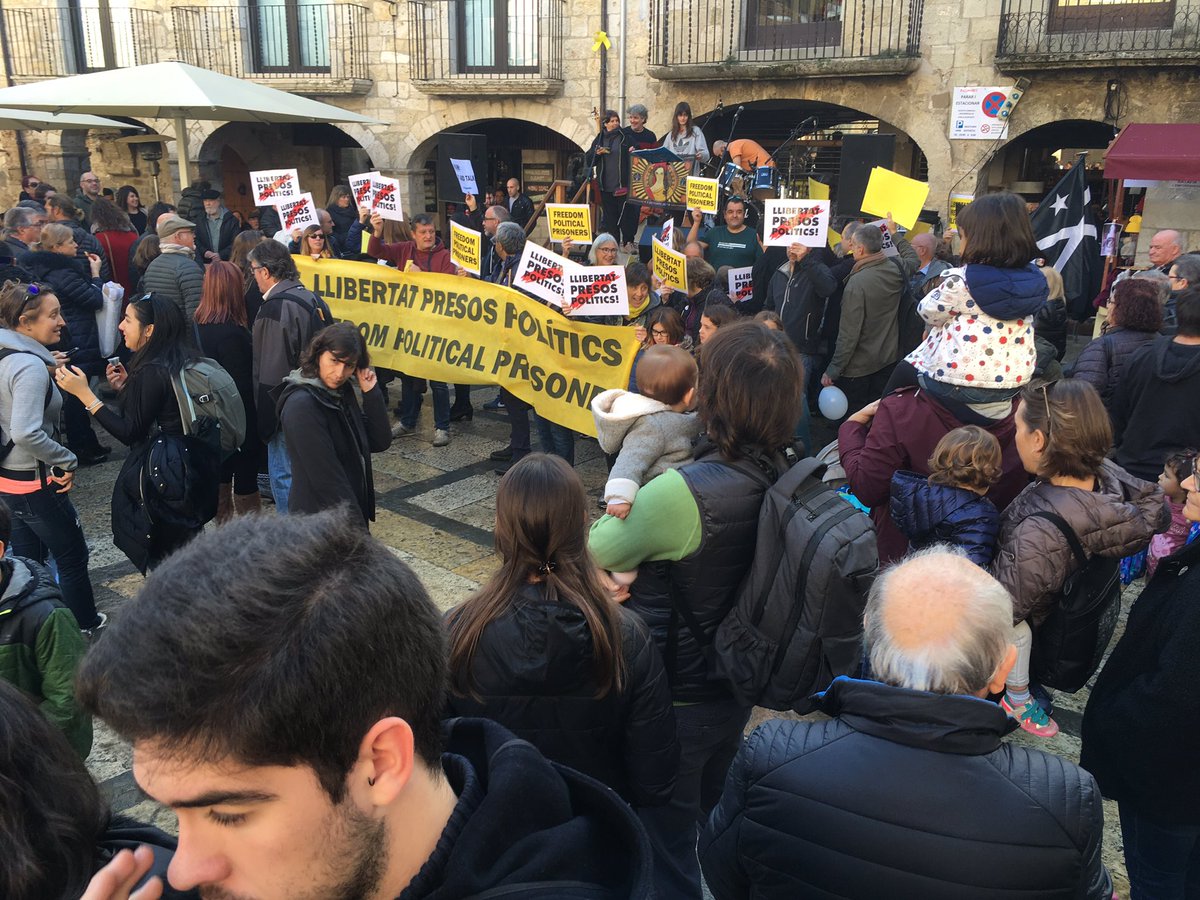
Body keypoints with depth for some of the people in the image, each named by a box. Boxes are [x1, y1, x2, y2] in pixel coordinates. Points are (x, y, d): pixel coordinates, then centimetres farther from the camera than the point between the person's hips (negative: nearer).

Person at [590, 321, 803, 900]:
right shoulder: (780, 478, -11)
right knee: (715, 822, 31)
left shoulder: (680, 494, -33)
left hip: (675, 700, -7)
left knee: (668, 840, 17)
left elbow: (591, 555, -18)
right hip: (736, 691, 7)